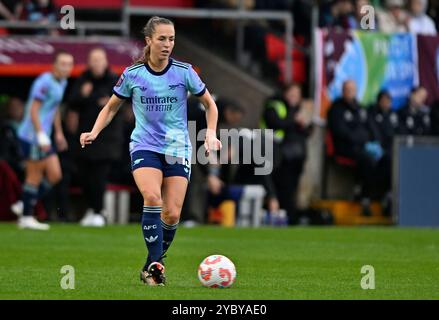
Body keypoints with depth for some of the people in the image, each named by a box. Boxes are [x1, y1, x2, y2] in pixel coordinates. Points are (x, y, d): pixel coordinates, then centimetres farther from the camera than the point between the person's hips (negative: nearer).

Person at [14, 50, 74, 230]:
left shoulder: (62, 83, 13)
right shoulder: (45, 82, -16)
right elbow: (33, 110, -20)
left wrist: (59, 133, 25)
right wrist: (41, 136, -24)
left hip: (43, 137, 9)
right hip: (33, 136, -9)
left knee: (55, 175, 7)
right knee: (35, 176, -4)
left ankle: (25, 206, 15)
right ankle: (26, 217, 4)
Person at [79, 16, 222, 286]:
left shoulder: (184, 72, -2)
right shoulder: (132, 74, -1)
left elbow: (210, 104, 11)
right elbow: (112, 107, 12)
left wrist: (211, 133, -4)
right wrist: (94, 132, -3)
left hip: (177, 148, 1)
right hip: (144, 147, -1)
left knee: (172, 214, -7)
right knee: (152, 198, -27)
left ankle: (154, 263, 16)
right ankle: (155, 264, -20)